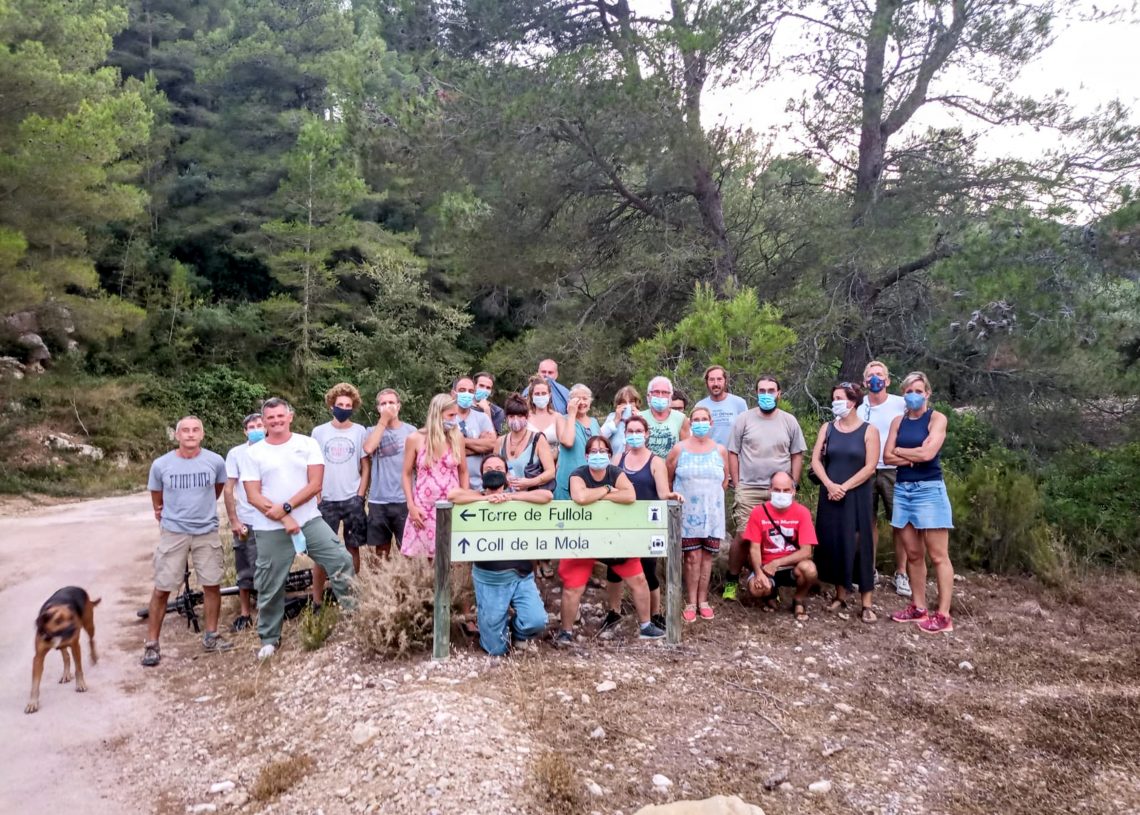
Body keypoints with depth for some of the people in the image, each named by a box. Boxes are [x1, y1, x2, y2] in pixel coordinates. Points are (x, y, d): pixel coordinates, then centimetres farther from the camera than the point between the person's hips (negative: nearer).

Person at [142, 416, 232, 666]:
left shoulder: (215, 461, -7)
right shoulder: (161, 465, -9)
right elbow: (156, 495, 11)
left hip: (207, 532, 1)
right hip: (173, 533, -1)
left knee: (212, 585, 6)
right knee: (162, 589, 1)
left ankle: (210, 636, 22)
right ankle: (151, 644, 12)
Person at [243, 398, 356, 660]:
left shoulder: (307, 444, 1)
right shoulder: (254, 452, 1)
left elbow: (315, 485, -6)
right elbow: (253, 496, -4)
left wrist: (285, 507, -16)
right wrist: (284, 519, -14)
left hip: (310, 520, 0)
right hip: (271, 530, 0)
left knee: (342, 562, -11)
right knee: (270, 586, 7)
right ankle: (269, 638, 25)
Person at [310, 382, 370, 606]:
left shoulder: (360, 431, 1)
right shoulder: (319, 432, 3)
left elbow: (366, 466, 4)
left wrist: (360, 496, -4)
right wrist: (316, 497, -1)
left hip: (352, 499, 0)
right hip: (326, 500, 0)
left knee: (352, 548, 6)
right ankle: (317, 601, 10)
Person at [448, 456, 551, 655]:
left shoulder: (518, 496, 4)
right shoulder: (477, 498, 1)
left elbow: (547, 495, -13)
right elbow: (452, 495, -19)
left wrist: (510, 496, -16)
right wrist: (486, 498, -16)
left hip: (521, 576, 1)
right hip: (489, 580, -1)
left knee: (537, 621, -20)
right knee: (496, 649, 2)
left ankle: (519, 633, 15)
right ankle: (501, 631, 38)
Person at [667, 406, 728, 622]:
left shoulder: (720, 450, 5)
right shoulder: (679, 449, -1)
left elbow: (725, 480, 15)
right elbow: (667, 478, 5)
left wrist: (711, 495, 12)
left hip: (712, 512, 2)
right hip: (687, 512, -2)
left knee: (707, 556, 5)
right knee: (692, 557, -2)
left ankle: (703, 600, 16)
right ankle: (691, 602, 6)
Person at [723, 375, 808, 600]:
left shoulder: (789, 421, 8)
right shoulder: (744, 419, 3)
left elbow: (797, 455, 11)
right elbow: (733, 453, 4)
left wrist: (792, 484, 4)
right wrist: (736, 485, -1)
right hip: (748, 490, -2)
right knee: (743, 536, -5)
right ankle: (731, 581, 9)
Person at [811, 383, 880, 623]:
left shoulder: (868, 430, -2)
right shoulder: (827, 428, 7)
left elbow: (870, 467, -8)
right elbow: (816, 460, 2)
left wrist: (844, 487, -13)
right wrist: (830, 485, -13)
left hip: (857, 496, -3)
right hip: (830, 495, 3)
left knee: (859, 546, -3)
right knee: (833, 544, 5)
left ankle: (866, 604, 2)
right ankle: (840, 596, 18)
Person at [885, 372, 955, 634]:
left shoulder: (937, 419, -3)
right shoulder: (898, 421, 11)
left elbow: (928, 453, -16)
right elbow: (887, 457, 2)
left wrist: (900, 451, -2)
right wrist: (915, 456, -10)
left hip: (929, 490, -5)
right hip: (902, 489, 5)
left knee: (938, 556, -3)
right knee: (913, 554, 9)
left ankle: (943, 615, 0)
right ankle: (919, 608, 17)